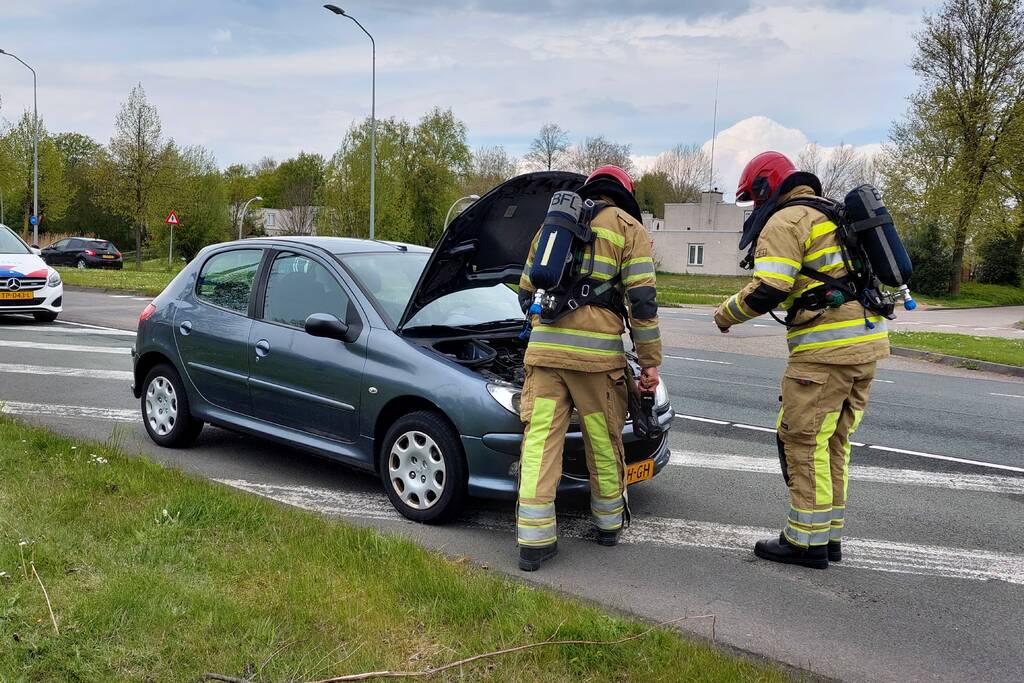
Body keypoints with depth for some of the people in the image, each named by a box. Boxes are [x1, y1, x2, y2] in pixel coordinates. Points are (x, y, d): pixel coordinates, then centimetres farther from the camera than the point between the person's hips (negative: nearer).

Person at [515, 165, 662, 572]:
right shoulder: (628, 228, 8)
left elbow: (526, 291, 25)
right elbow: (641, 301, -1)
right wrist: (650, 362, 4)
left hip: (544, 349, 3)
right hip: (596, 354, -3)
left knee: (539, 441, 1)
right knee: (604, 442, 13)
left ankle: (534, 541, 0)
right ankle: (608, 523, 30)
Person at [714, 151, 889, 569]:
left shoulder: (784, 221, -7)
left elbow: (766, 292, -17)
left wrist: (726, 314, -1)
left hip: (827, 348, -9)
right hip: (867, 338, 9)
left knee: (802, 442, -1)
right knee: (833, 442, 15)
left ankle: (807, 541, 5)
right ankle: (829, 535, 22)